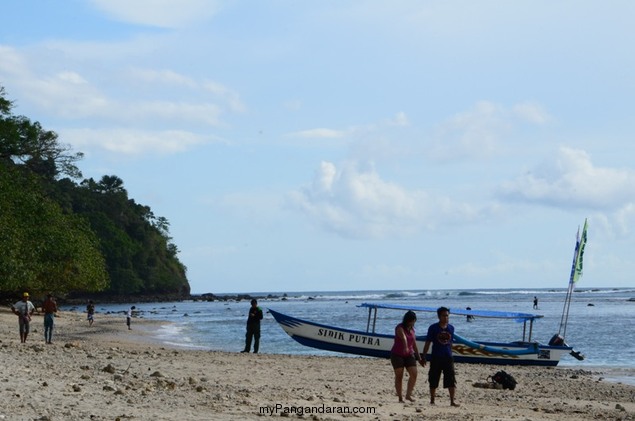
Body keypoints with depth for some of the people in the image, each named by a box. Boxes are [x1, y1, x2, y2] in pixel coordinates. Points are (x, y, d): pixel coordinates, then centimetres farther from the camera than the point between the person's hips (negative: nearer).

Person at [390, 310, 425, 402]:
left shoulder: (412, 329, 9)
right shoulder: (400, 328, -13)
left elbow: (414, 344, 17)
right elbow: (403, 338, -35)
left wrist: (419, 357, 18)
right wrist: (405, 347, -54)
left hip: (409, 355, 6)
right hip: (397, 354, -6)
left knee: (414, 374, -9)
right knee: (399, 376, -2)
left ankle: (408, 394, 1)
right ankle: (400, 397, 4)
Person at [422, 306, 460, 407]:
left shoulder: (451, 328, 7)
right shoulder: (433, 328, -3)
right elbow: (427, 343, -1)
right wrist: (424, 356, -3)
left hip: (448, 357, 2)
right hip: (436, 358, -2)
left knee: (451, 380, -3)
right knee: (433, 381, 5)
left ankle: (452, 400, 1)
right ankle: (432, 400, 16)